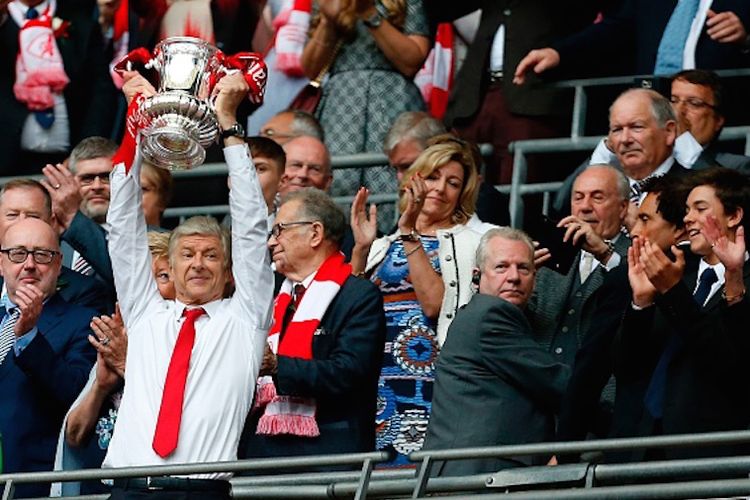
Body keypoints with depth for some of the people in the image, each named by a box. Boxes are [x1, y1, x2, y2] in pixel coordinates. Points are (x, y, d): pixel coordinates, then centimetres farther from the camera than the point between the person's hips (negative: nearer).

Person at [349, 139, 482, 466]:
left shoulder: (468, 242, 6)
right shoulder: (384, 246, 19)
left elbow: (434, 303, -10)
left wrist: (409, 234, -10)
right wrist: (360, 249, -2)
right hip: (376, 384, 4)